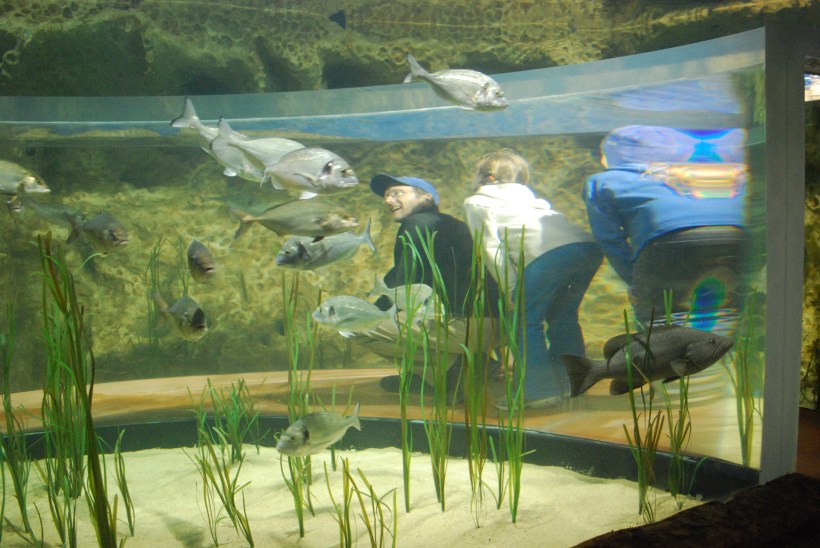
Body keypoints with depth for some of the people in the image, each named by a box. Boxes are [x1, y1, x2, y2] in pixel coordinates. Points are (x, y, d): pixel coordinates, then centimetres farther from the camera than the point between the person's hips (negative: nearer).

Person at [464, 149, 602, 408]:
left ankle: (539, 389, 3)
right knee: (562, 316, 22)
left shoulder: (476, 202, 21)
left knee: (525, 321, 5)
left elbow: (492, 249, 8)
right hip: (588, 246, 7)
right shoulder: (530, 198, 39)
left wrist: (512, 289, 7)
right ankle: (571, 380, 26)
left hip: (547, 253, -7)